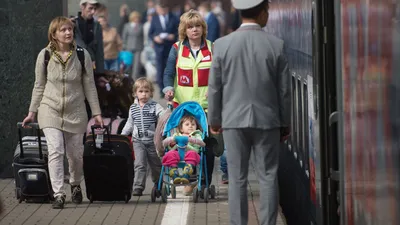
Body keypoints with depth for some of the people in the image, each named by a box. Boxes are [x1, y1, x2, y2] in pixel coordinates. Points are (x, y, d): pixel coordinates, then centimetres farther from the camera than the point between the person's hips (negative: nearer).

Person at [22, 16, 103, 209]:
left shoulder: (82, 55, -2)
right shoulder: (45, 55, -2)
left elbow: (89, 85, 3)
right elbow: (39, 86, 7)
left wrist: (96, 112, 1)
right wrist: (32, 112, 7)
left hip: (75, 112, 1)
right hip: (50, 110, -1)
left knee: (75, 154, 7)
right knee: (55, 150, -15)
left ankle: (75, 185, 36)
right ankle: (58, 194, -14)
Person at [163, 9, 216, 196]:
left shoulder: (212, 48, 6)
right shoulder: (177, 49, 6)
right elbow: (169, 73, 5)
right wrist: (169, 88, -14)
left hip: (206, 105, 0)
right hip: (182, 104, 0)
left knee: (207, 145, -3)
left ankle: (206, 184, 6)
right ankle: (188, 182, 10)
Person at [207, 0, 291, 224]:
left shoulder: (223, 44, -6)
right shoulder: (276, 45, -7)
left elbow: (215, 87, -1)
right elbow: (284, 89, -2)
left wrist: (214, 120, 11)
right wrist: (285, 123, 9)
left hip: (234, 121, 1)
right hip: (267, 120, 0)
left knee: (237, 179, 4)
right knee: (268, 177, 5)